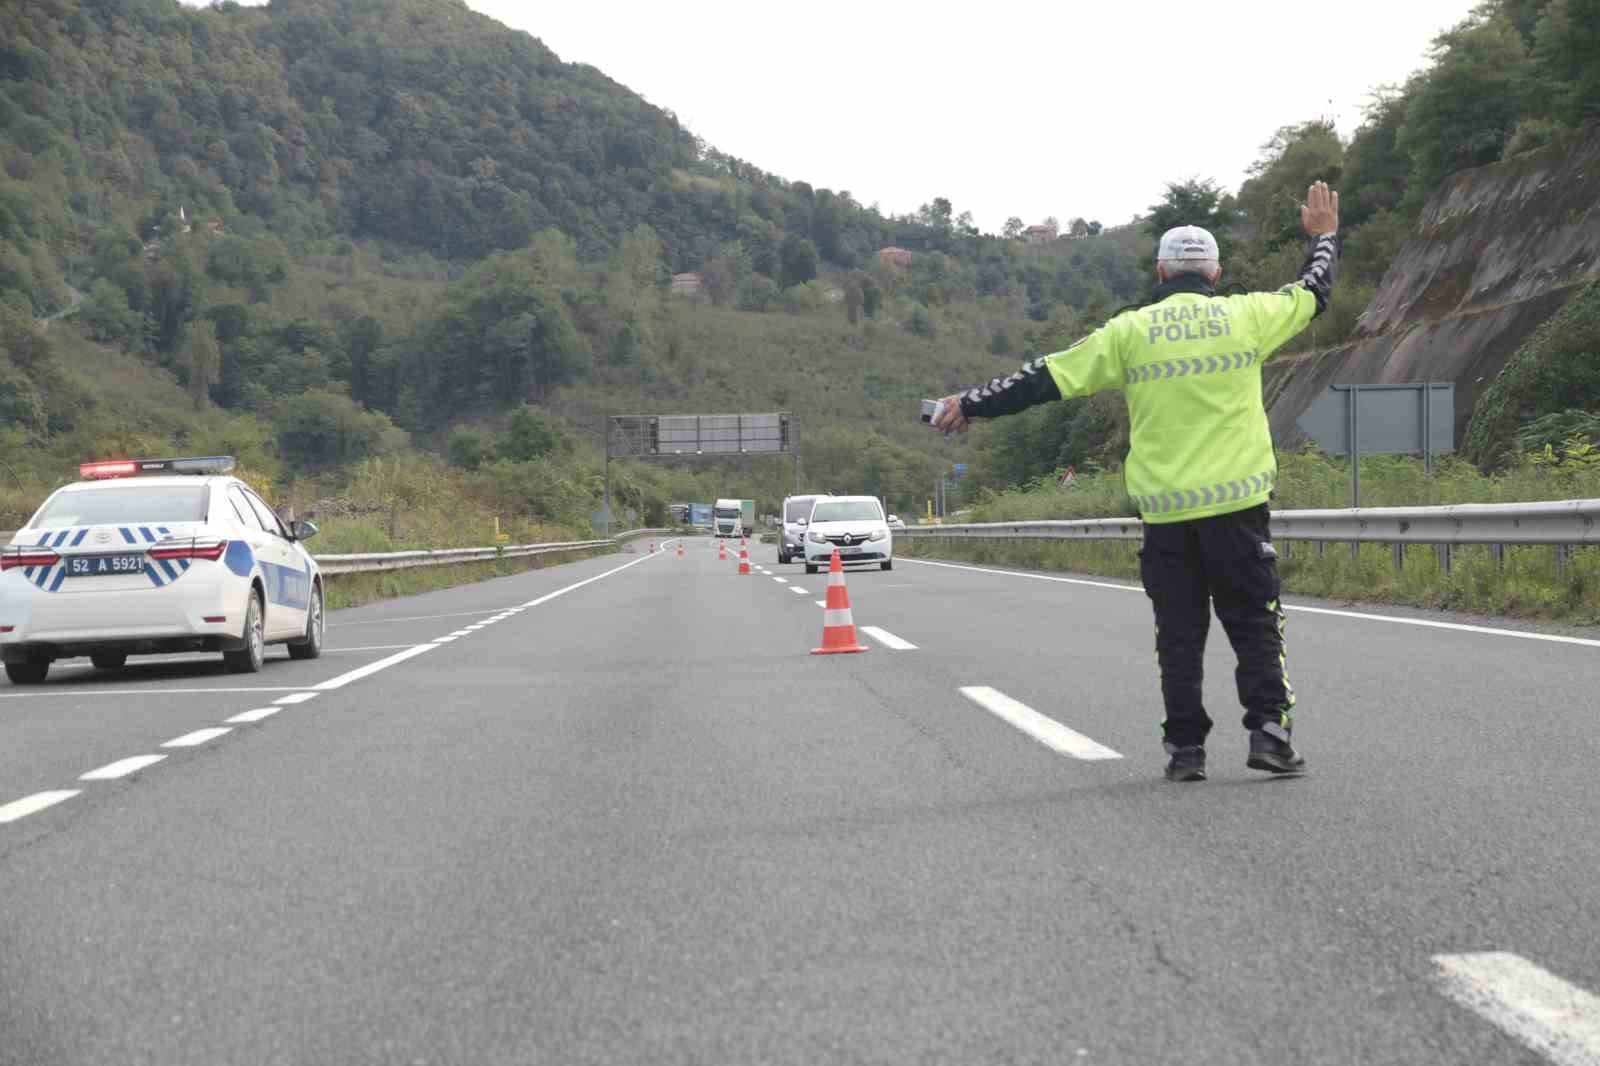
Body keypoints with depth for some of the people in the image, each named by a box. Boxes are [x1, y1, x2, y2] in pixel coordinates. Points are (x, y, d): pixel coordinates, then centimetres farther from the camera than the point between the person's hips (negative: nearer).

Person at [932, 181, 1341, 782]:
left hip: (1165, 511, 1)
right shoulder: (1244, 316, 3)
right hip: (1237, 501, -1)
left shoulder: (1131, 331, 2)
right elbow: (1313, 293, 21)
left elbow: (1048, 378, 3)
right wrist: (1325, 237, 40)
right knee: (1255, 624, 7)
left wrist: (971, 405, 12)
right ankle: (1269, 732, -3)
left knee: (1179, 633, 9)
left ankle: (1185, 748, 8)